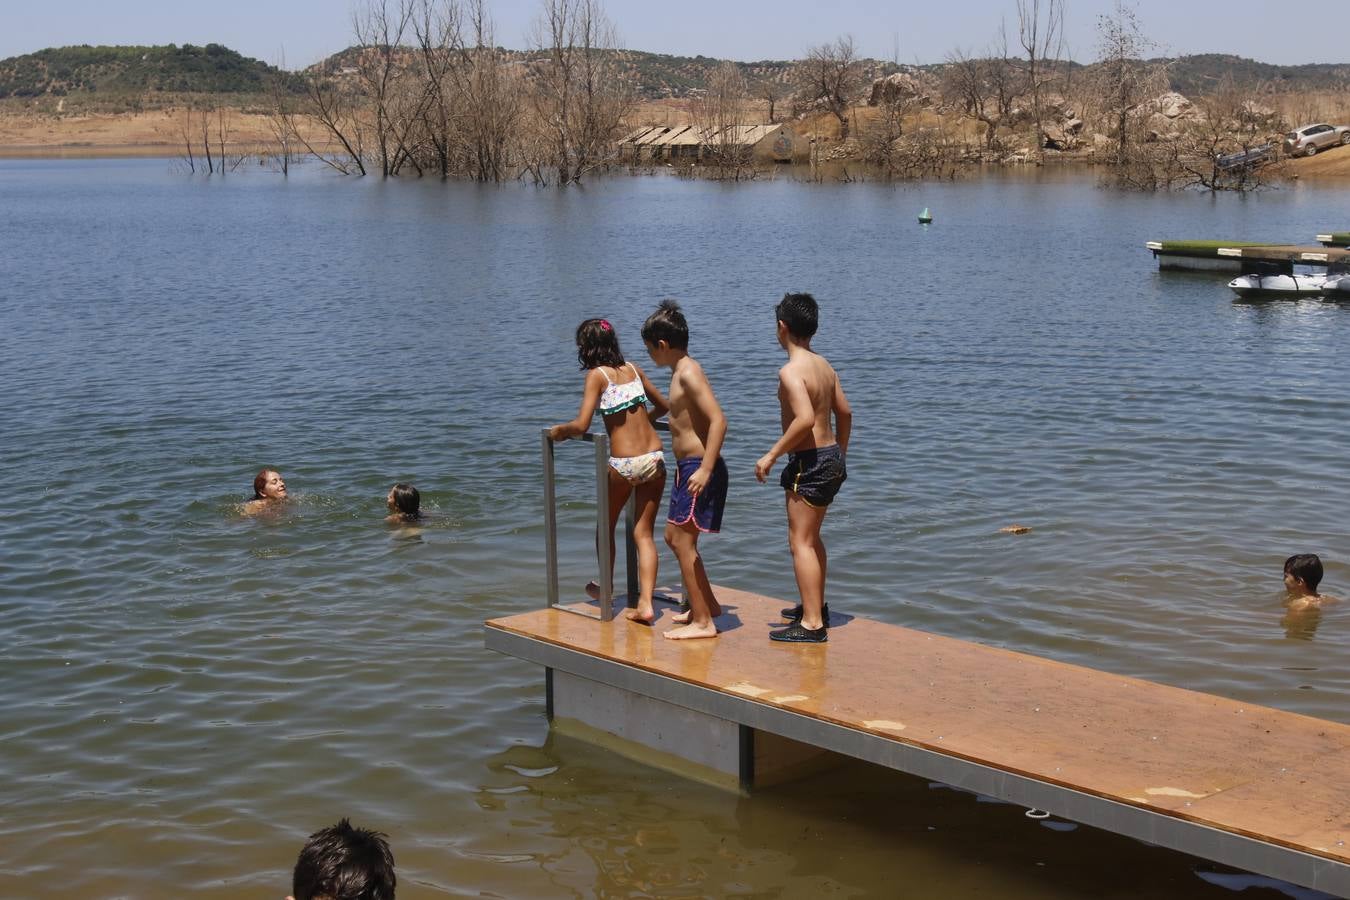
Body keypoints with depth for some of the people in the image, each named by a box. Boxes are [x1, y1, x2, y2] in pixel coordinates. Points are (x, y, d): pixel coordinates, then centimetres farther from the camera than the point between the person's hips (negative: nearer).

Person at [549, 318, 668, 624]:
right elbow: (662, 405, 22)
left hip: (624, 464, -4)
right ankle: (645, 604, -1)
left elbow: (581, 425, -15)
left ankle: (603, 586, 37)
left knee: (607, 525, 21)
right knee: (644, 533, 8)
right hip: (655, 457, 4)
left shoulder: (597, 375, -5)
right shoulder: (632, 368, 10)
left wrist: (558, 431, 4)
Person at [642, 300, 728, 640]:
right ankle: (708, 604, 30)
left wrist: (705, 469, -30)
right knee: (675, 537, 18)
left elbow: (718, 420, -25)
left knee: (683, 542, -6)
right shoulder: (681, 370, 14)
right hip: (687, 467, 10)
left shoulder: (688, 373, -17)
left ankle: (702, 622, 0)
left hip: (698, 468, -10)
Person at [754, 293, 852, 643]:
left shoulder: (791, 371, -19)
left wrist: (771, 455, -23)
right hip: (831, 456, 9)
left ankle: (812, 624, -5)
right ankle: (815, 605, 36)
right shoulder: (824, 366, 8)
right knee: (811, 537, 24)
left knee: (800, 543, -4)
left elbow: (805, 419, -30)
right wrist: (840, 454, 27)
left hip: (810, 462, -9)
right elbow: (845, 412, 16)